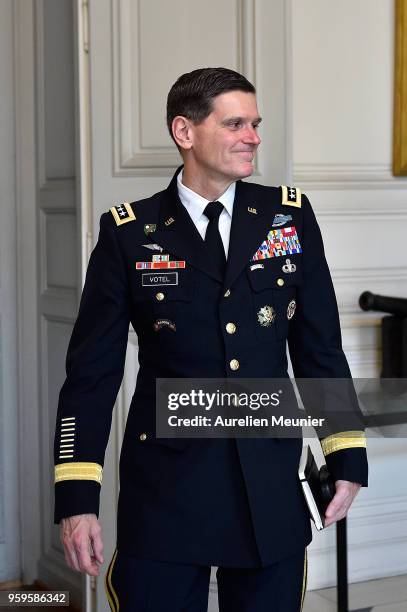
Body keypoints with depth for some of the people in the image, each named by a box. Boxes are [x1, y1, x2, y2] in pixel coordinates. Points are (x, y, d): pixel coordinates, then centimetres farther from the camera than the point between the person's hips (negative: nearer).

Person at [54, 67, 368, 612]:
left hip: (273, 491, 2)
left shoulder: (290, 215, 5)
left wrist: (347, 458, 5)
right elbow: (92, 372, -2)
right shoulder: (128, 234, -2)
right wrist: (77, 499, -7)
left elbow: (320, 347, 9)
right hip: (165, 493, -2)